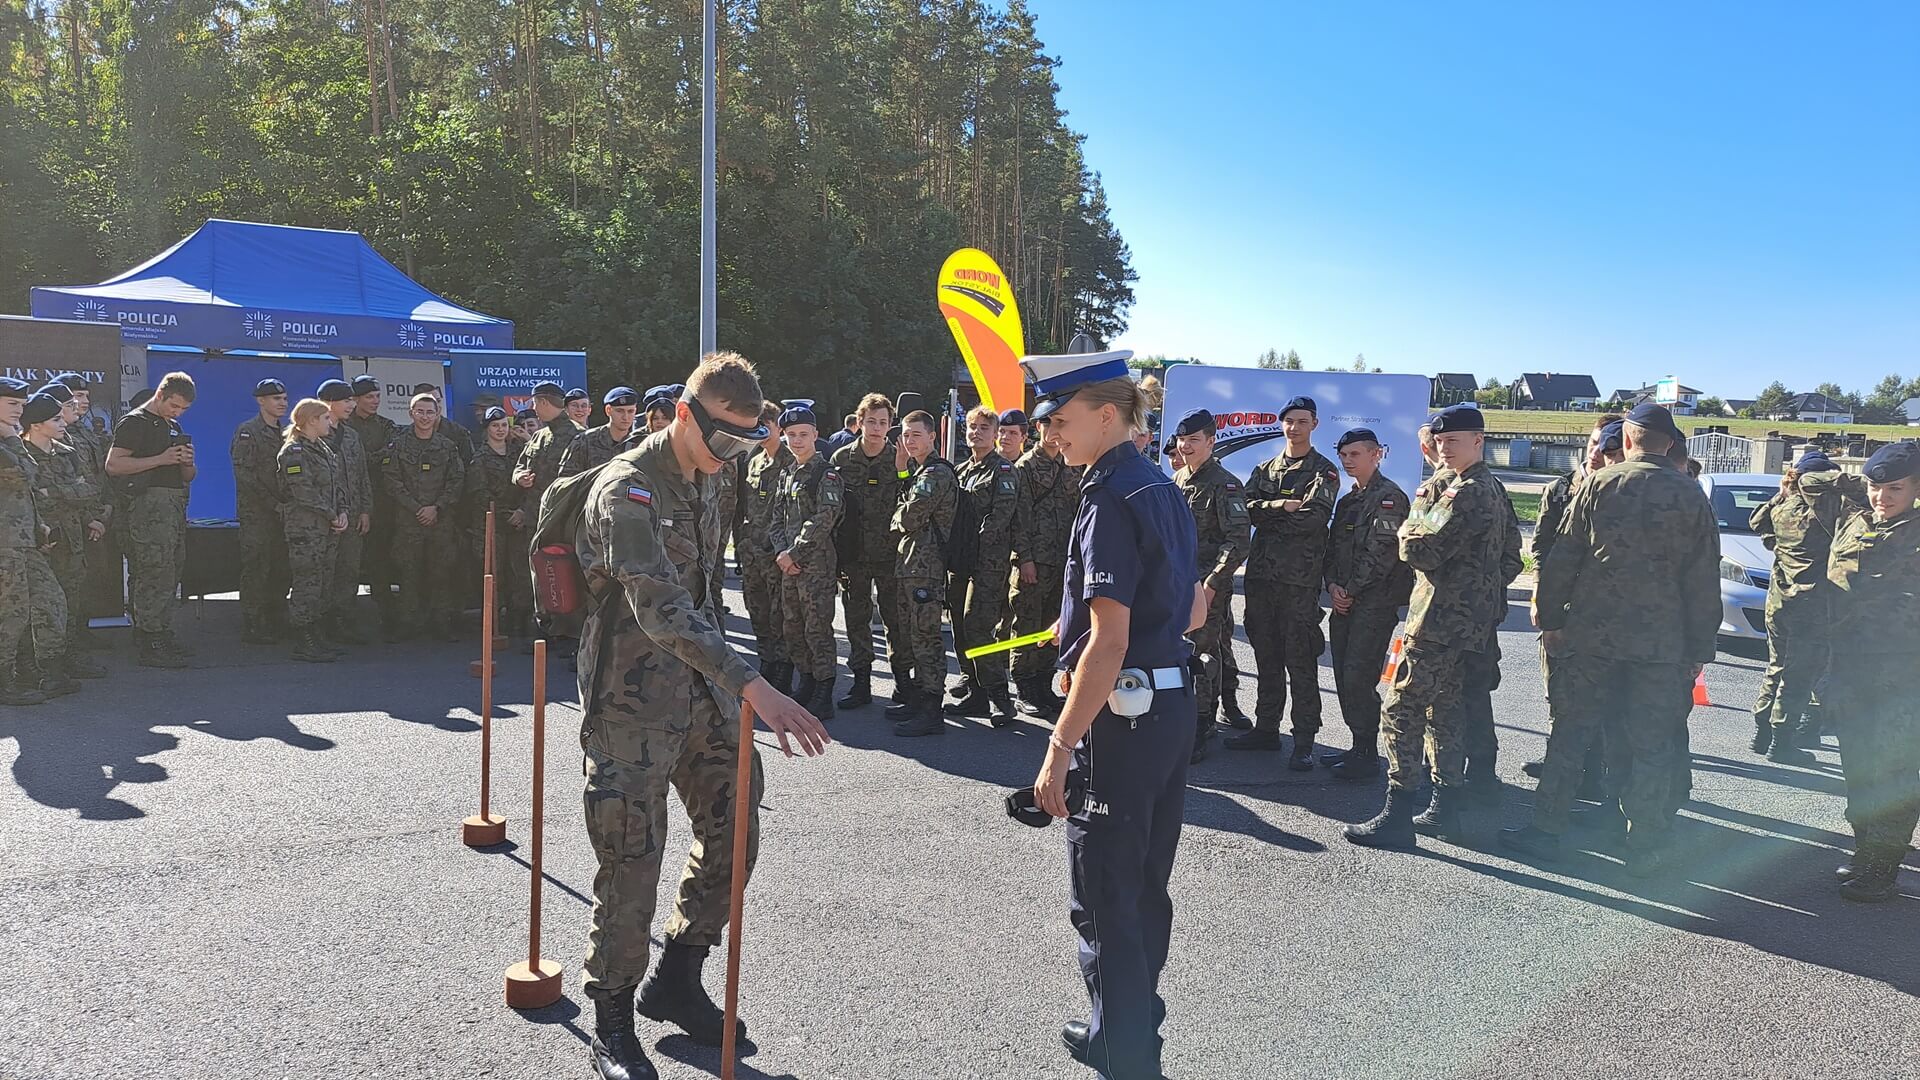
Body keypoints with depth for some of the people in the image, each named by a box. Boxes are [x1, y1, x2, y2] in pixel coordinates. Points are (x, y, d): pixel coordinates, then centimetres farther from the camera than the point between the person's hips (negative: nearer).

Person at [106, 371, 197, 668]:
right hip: (150, 505, -9)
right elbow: (113, 465, -15)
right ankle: (151, 646, -11)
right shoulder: (135, 422, -4)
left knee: (169, 576, 10)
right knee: (155, 576, -11)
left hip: (175, 507, 9)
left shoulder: (174, 427, 21)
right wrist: (161, 459, -18)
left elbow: (188, 477, 24)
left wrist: (187, 462, 1)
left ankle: (163, 638, 17)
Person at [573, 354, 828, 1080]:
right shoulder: (628, 488, -20)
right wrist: (754, 687, -41)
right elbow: (659, 608, -33)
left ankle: (677, 981, 30)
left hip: (699, 686, 8)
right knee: (632, 865, 0)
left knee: (734, 830, 11)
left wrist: (725, 682, 16)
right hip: (632, 699, -8)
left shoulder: (701, 480, 8)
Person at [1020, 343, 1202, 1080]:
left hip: (1122, 716, -9)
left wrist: (1060, 749, -21)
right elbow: (1195, 612, 18)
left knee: (1104, 899, 3)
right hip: (1175, 706, 10)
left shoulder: (1110, 500, -18)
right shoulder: (1164, 489, 9)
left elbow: (1109, 645, -24)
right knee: (1145, 886, 20)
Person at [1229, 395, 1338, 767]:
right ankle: (1266, 729, 22)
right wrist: (1280, 506, -14)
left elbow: (1313, 517, -14)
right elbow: (1247, 509, 2)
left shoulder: (1324, 471, 1)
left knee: (1300, 662, -4)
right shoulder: (1265, 469, 17)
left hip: (1300, 580, -5)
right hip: (1261, 573, 5)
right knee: (1267, 656, 12)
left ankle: (1304, 741, 1)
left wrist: (1268, 517, -6)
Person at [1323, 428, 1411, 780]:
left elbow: (1381, 552, -16)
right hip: (1345, 602, 8)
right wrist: (1333, 585, 0)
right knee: (1344, 677, 8)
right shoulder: (1347, 500, 18)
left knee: (1358, 677, -10)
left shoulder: (1389, 497, -9)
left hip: (1375, 602, -8)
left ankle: (1367, 755, 0)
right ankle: (1360, 747, 19)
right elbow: (1333, 548, 17)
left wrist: (1351, 592, -12)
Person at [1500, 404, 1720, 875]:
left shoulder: (1598, 486, -4)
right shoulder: (1692, 497, 0)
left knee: (1571, 732, 9)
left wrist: (1551, 618, 5)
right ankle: (1644, 847, 13)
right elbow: (1704, 581, 2)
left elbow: (1562, 559, -3)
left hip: (1591, 636, -1)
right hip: (1663, 644, 1)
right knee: (1652, 747, 8)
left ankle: (1546, 829, 13)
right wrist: (1700, 648, 8)